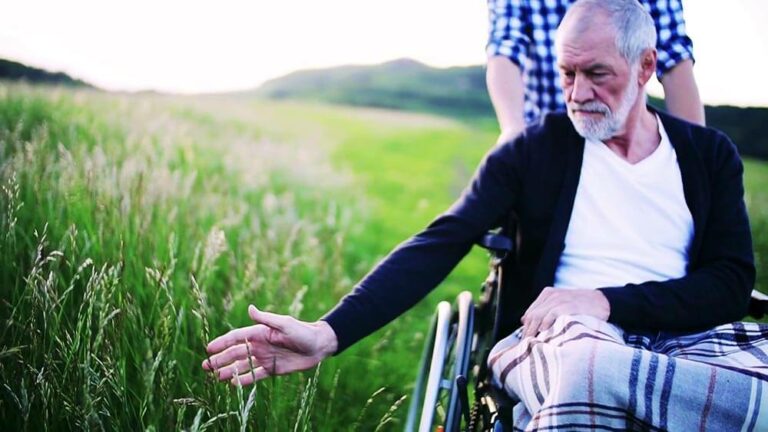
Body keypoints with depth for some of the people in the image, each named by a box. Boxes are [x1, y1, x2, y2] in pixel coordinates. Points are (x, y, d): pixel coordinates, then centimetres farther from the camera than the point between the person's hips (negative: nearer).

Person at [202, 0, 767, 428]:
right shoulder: (535, 150, 5)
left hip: (683, 339, 2)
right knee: (589, 368, -39)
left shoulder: (709, 154, 11)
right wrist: (329, 334, -20)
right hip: (566, 337, -1)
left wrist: (607, 301, -15)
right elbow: (438, 245, -6)